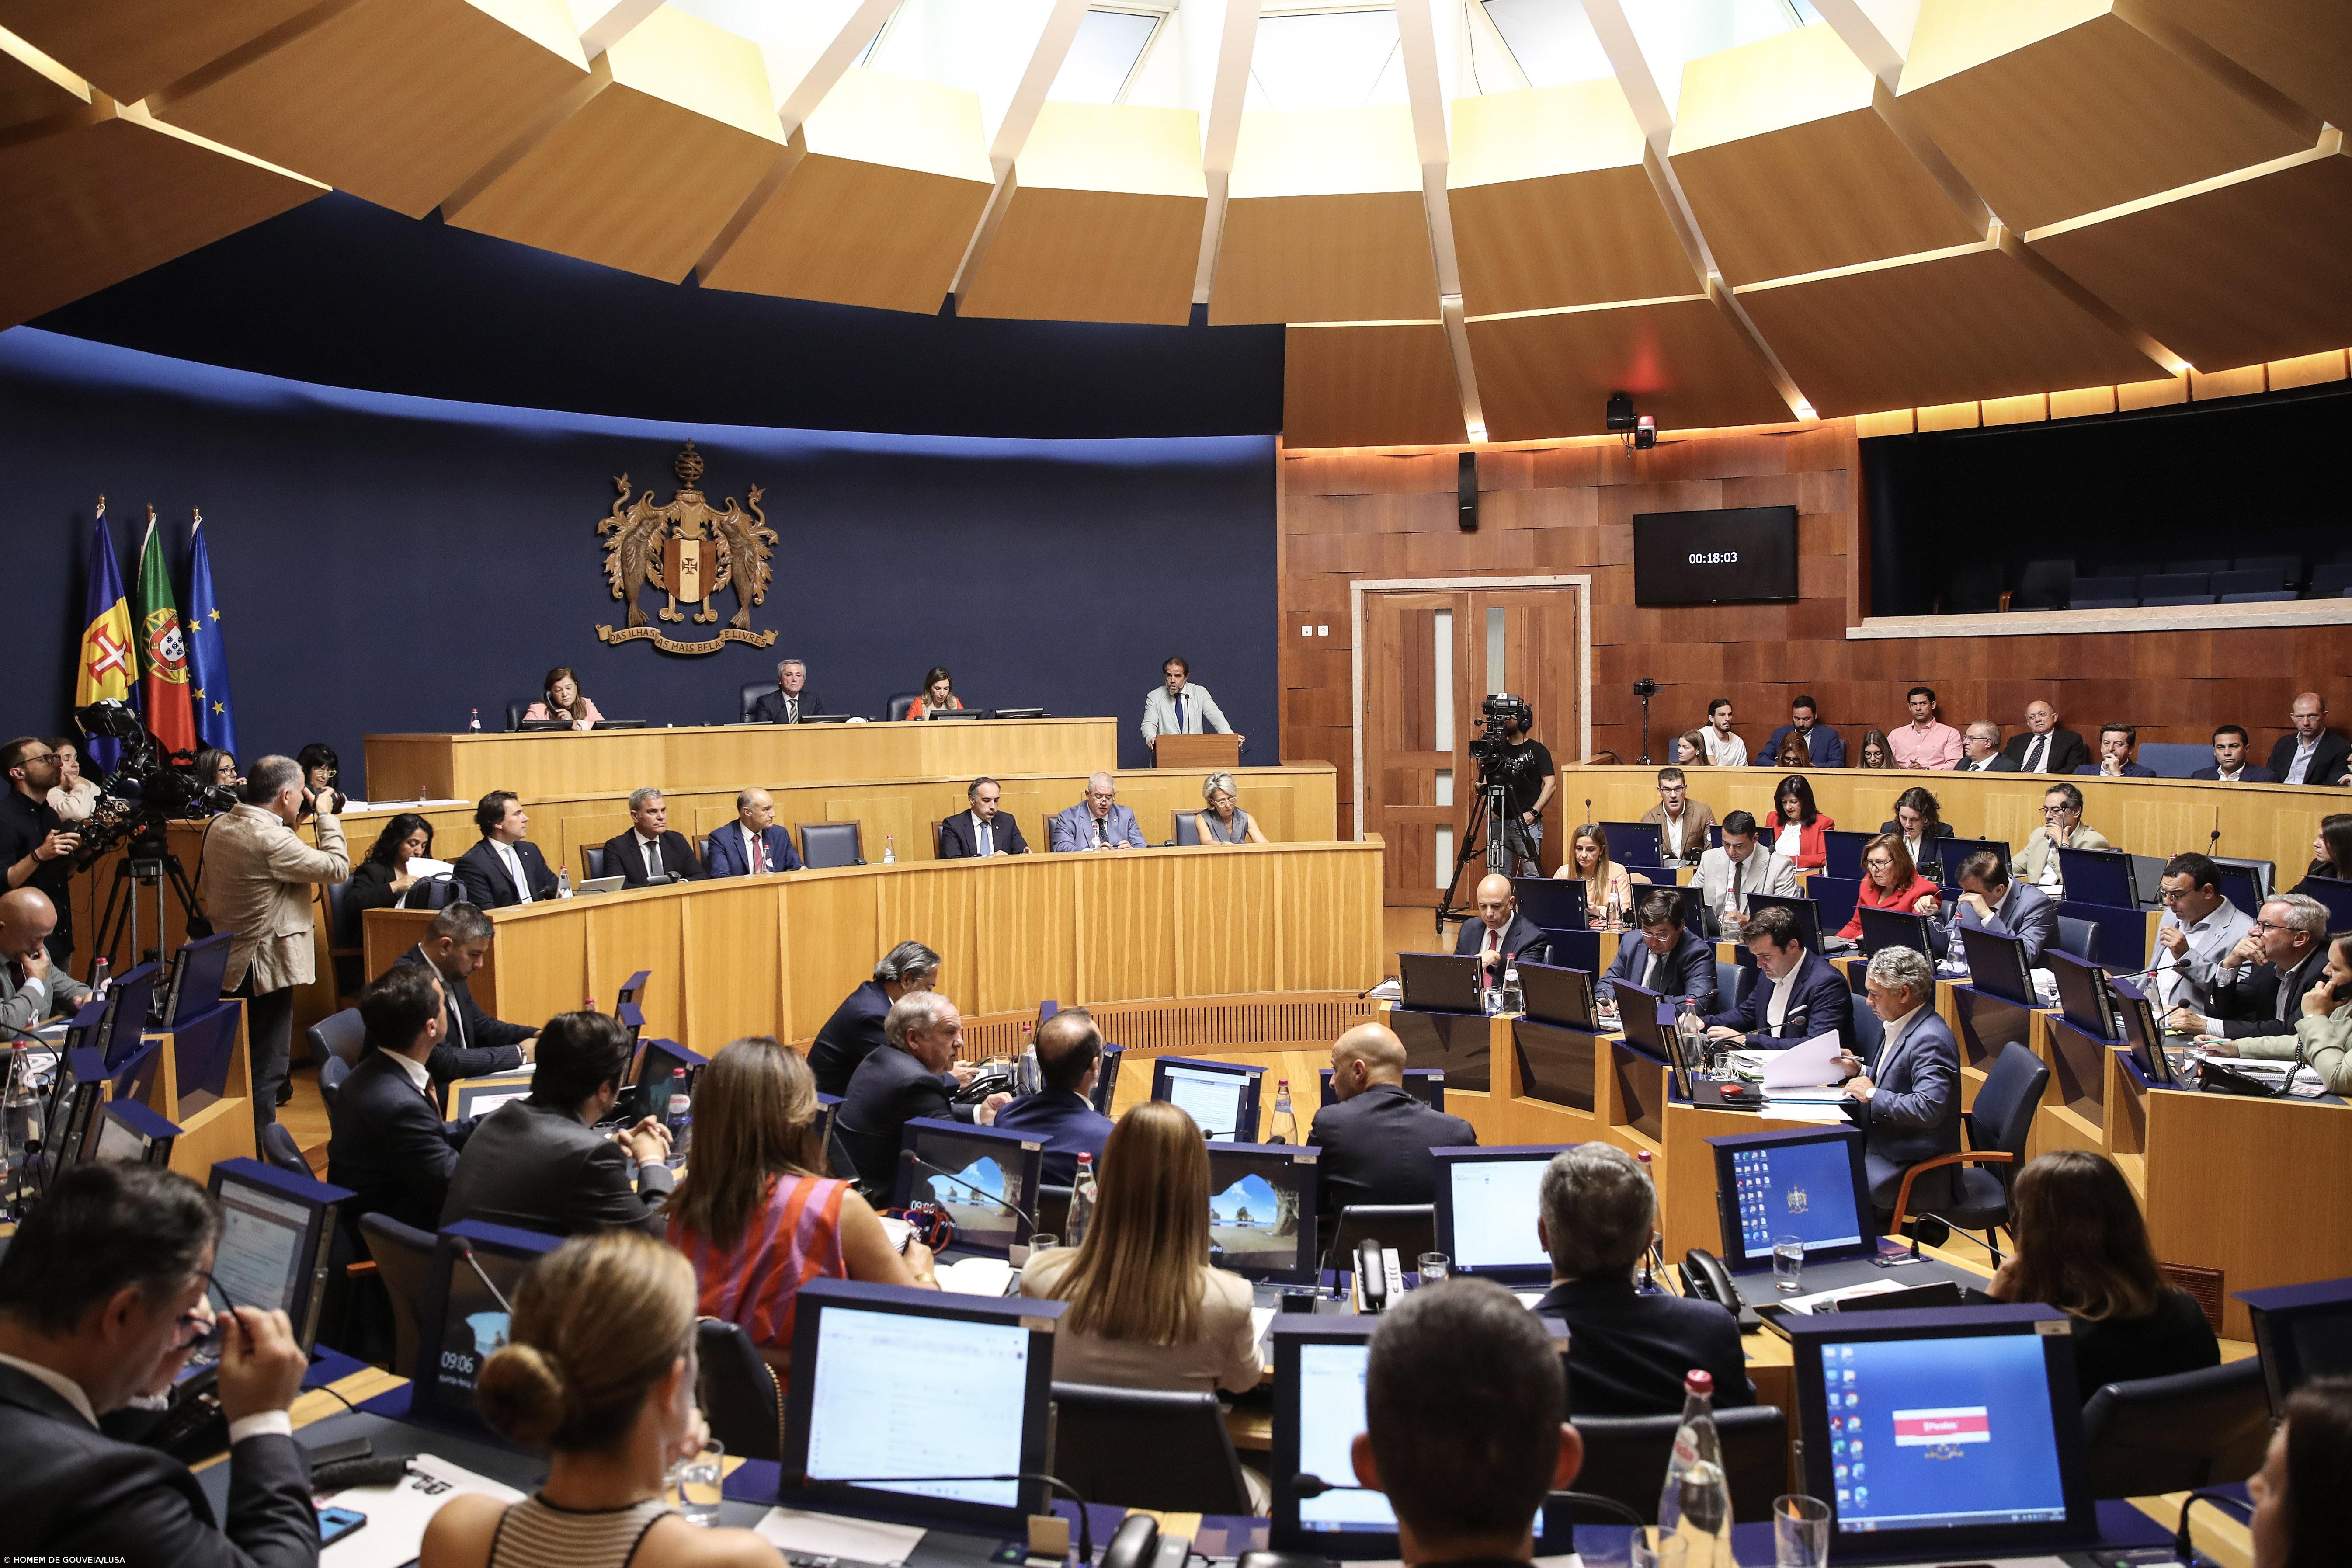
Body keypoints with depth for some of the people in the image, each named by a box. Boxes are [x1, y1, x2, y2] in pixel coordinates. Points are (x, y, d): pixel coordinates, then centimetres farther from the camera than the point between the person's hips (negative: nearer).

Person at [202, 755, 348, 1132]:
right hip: (265, 969, -9)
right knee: (266, 1069, -1)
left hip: (227, 966, 9)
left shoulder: (219, 829, 5)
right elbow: (337, 867, -19)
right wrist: (325, 815, -5)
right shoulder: (271, 839, -23)